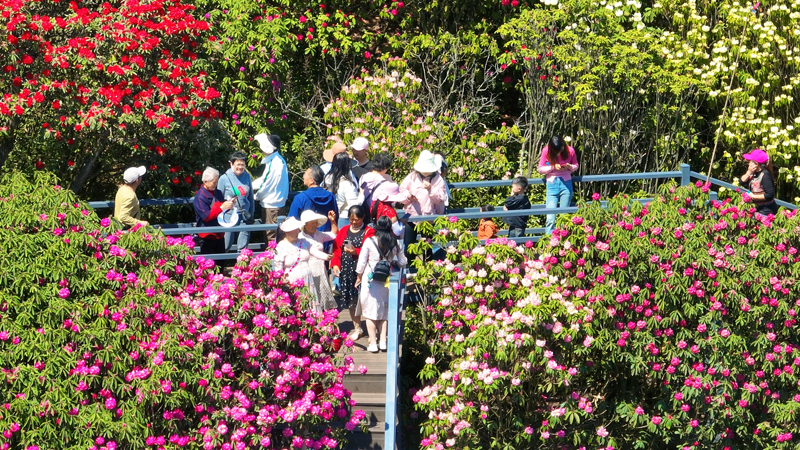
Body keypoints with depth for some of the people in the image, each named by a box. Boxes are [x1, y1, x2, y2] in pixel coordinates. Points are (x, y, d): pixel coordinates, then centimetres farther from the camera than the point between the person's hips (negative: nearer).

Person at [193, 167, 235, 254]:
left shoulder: (218, 193, 8)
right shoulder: (200, 197, -16)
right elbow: (207, 217, -21)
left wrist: (229, 204, -1)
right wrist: (222, 208, -25)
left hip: (219, 234, 7)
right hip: (207, 235, -7)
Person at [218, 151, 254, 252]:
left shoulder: (247, 177, 5)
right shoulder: (224, 178, -5)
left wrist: (251, 214, 16)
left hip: (244, 217, 3)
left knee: (243, 248, 8)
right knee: (225, 247, 2)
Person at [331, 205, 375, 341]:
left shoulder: (368, 232, -3)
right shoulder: (344, 231, 12)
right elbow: (336, 250, 11)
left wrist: (355, 252, -22)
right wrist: (335, 264, -2)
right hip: (346, 272, 5)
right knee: (351, 300, 11)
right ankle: (357, 328, 24)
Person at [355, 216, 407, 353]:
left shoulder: (369, 241, -10)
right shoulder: (395, 243, -2)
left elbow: (362, 262, -4)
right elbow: (402, 262, 7)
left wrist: (359, 275, 11)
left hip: (370, 280, -3)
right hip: (386, 281, 3)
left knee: (370, 312, 5)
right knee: (384, 312, 15)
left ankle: (373, 344, 4)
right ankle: (383, 342, 15)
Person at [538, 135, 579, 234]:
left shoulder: (570, 151, -2)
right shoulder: (546, 151, -5)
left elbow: (576, 165, 12)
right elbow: (540, 169, 1)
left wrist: (569, 166, -11)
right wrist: (553, 167, -15)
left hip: (566, 184, 1)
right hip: (552, 185, -1)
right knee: (550, 218, -10)